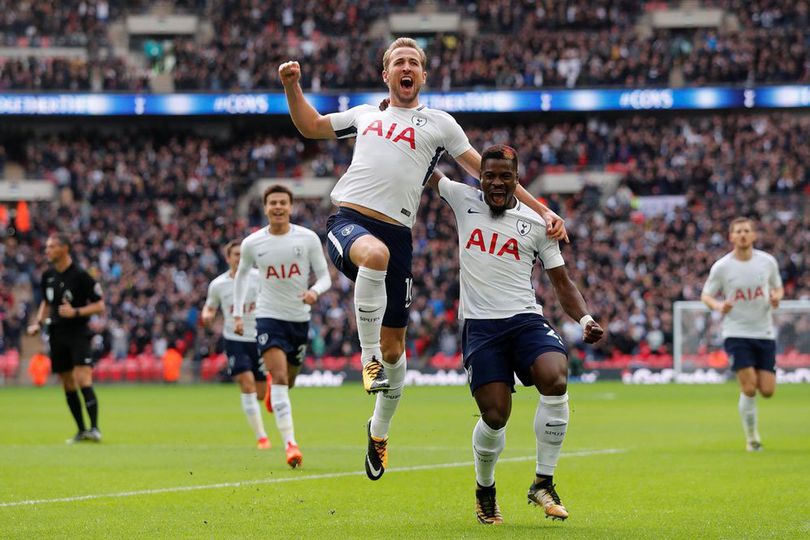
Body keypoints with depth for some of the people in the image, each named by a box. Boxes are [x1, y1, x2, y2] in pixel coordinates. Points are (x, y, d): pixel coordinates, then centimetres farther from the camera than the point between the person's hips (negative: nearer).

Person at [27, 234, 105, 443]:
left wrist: (75, 312, -21)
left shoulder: (80, 275, -10)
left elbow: (100, 306, -8)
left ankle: (95, 428, -19)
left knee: (83, 380, -18)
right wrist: (38, 323, 8)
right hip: (57, 335, 6)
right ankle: (81, 430, 16)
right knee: (68, 385, 8)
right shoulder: (48, 276, 8)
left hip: (78, 333, -6)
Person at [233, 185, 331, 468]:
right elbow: (242, 274, 16)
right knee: (279, 376, -19)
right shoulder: (252, 243, -2)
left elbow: (325, 276, -2)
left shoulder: (308, 238, -5)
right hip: (269, 317, -2)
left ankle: (272, 391, 56)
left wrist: (315, 291, -25)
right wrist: (238, 313, 13)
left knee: (287, 381, 15)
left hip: (299, 318, 2)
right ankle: (290, 443, -25)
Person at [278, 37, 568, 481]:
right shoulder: (365, 114, 23)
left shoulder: (439, 123, 16)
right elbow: (310, 126, 36)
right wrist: (292, 86, 20)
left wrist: (541, 211, 12)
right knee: (375, 253, -40)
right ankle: (368, 358, -26)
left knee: (394, 347, 2)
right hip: (348, 220, 0)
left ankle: (379, 431, 26)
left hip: (396, 232, 0)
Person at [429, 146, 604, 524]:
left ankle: (543, 483, -13)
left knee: (555, 381, -28)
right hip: (480, 324, -1)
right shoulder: (464, 201, 10)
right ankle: (484, 490, 19)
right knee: (495, 417, -12)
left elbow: (563, 284, 12)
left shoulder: (537, 224, 9)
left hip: (526, 319, 1)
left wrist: (585, 320, -3)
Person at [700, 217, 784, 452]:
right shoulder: (721, 267, -5)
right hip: (736, 333, -3)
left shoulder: (768, 262, 2)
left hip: (765, 333, 3)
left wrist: (776, 296, -8)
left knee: (767, 390, -3)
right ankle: (752, 438, 4)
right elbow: (706, 295, 4)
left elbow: (778, 288, 16)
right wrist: (718, 305, -18)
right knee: (749, 388, -12)